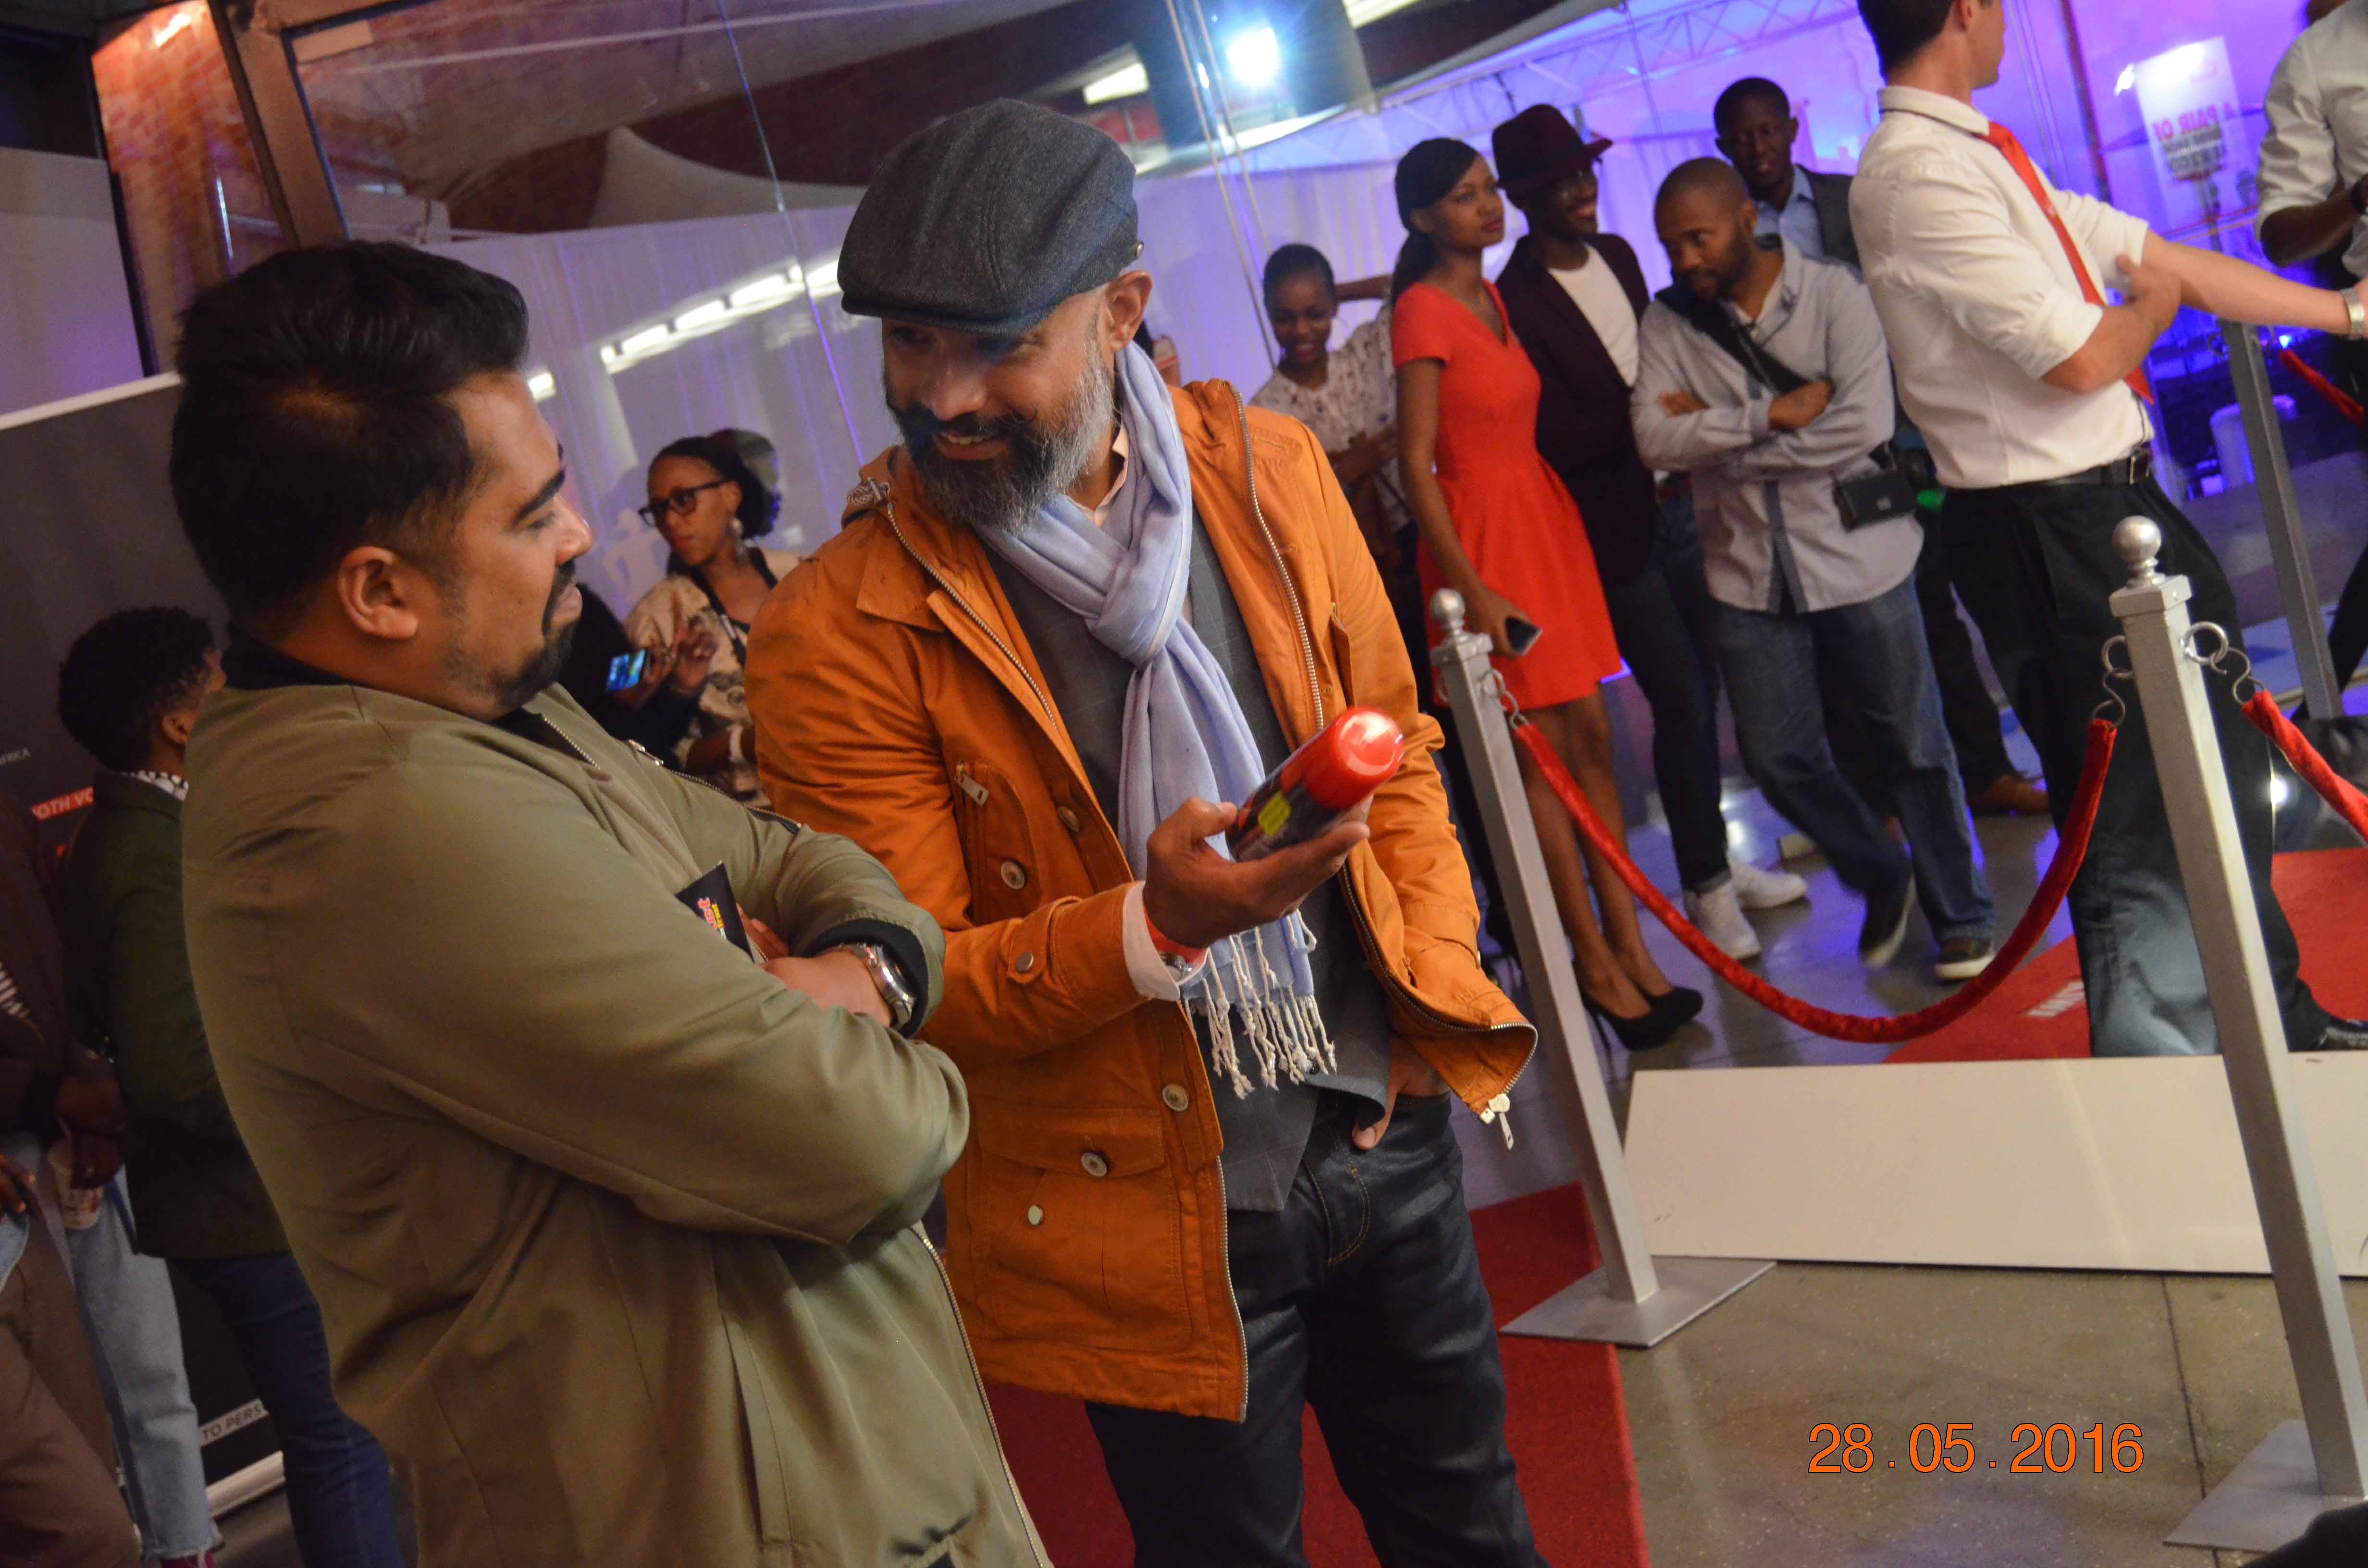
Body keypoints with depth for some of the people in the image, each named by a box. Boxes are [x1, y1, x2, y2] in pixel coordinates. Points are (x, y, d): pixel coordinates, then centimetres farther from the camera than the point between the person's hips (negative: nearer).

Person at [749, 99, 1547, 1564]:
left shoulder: (1268, 470, -5)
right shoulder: (839, 632, -17)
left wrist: (1434, 995, -2)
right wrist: (1152, 926, -30)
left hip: (1382, 1136, 4)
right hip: (1151, 1223, -4)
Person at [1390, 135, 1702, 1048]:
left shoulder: (1490, 296, 12)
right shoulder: (1423, 311, -12)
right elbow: (1416, 464, -16)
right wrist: (1471, 588, -21)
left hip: (1546, 517, 8)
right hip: (1485, 538, -8)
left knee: (1591, 736, 8)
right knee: (1541, 754, -2)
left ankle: (1631, 949, 15)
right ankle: (1599, 968, 8)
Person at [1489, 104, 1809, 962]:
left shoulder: (1617, 254, 9)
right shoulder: (1512, 303, -16)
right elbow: (1558, 438, -19)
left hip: (1679, 501, 7)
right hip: (1614, 530, -7)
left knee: (1705, 690, 14)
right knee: (1681, 702, -1)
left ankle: (1718, 860, 29)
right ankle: (1707, 883, 14)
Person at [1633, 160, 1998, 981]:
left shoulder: (1834, 294, -8)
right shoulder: (1667, 323, 0)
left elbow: (1865, 426, -20)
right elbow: (1656, 438, -13)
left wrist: (1718, 435, -16)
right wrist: (1774, 414, -20)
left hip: (1858, 562, -3)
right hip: (1750, 580, 3)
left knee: (1914, 750, 6)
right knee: (1777, 759, 7)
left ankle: (1961, 918, 25)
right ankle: (1882, 881, 33)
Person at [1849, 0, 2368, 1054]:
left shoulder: (1982, 156, 12)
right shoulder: (1917, 173, -20)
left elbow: (2162, 259, 16)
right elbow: (2082, 357, -22)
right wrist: (2155, 300, 1)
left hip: (2112, 506, 11)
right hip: (2052, 537, -11)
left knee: (2220, 770, 23)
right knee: (2142, 820, -2)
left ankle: (2271, 1020, 41)